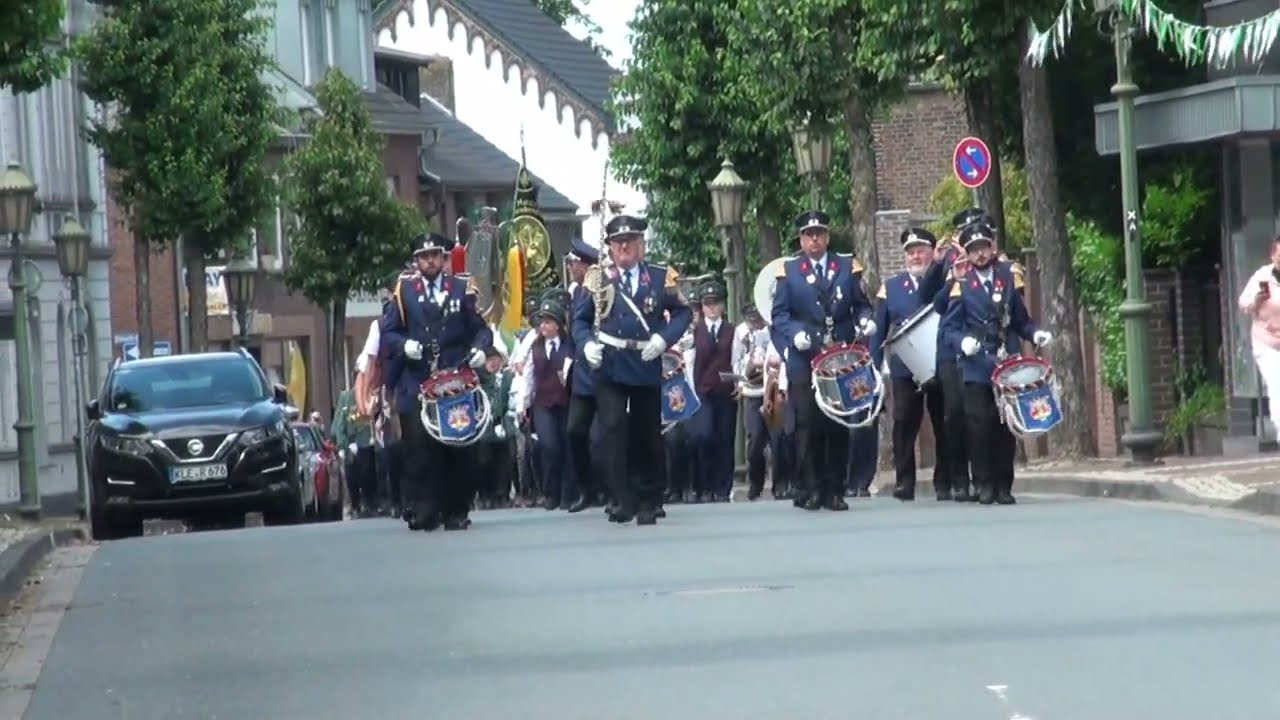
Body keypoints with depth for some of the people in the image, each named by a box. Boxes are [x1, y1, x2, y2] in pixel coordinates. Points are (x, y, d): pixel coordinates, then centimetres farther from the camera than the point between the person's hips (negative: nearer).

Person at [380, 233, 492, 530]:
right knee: (419, 450, -7)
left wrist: (479, 348, -9)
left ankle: (456, 512, 8)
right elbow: (387, 333, 7)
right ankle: (425, 512, -2)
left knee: (458, 449, 1)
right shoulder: (404, 291, 9)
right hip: (415, 384, 0)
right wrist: (404, 345, -13)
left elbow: (481, 329, 11)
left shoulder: (461, 290, 10)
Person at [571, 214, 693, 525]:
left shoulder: (661, 277, 2)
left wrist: (663, 338, -9)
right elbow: (580, 319, 9)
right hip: (608, 367, -1)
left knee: (647, 435, 8)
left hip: (646, 367, 1)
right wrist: (587, 343, -9)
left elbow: (682, 312, 6)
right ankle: (623, 500, -11)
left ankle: (648, 502, 20)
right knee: (614, 430, -13)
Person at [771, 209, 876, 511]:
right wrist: (795, 333, -16)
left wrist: (865, 320, -10)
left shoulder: (847, 267, 12)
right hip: (804, 361, -2)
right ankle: (810, 490, 0)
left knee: (839, 426, 2)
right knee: (808, 426, -5)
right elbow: (779, 314, 2)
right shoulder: (788, 271, 7)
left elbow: (861, 304, 12)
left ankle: (835, 490, 7)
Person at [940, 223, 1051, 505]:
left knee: (1006, 427, 2)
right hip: (976, 368, -2)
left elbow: (1021, 320, 15)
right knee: (980, 427, -6)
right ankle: (984, 485, 3)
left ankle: (1004, 486, 9)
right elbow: (949, 327, 0)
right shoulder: (962, 285, 2)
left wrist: (1035, 334, -3)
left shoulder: (1008, 278, 10)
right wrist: (963, 341, -19)